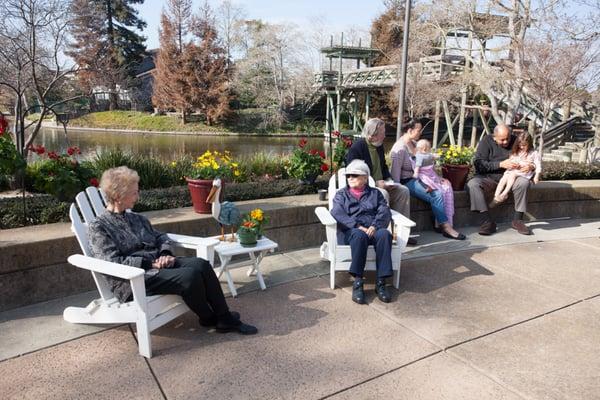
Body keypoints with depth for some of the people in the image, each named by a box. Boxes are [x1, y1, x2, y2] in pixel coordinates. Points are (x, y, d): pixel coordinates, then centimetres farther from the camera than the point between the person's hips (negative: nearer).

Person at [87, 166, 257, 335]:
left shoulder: (136, 218, 18)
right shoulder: (98, 227, -3)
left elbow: (161, 237, 22)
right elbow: (113, 262, -14)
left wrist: (165, 254, -1)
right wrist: (151, 263, -17)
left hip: (156, 266, 7)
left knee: (201, 264, -20)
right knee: (190, 275, -28)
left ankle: (225, 318, -13)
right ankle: (208, 318, -3)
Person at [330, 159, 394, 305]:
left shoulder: (375, 193, 23)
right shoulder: (341, 194, 20)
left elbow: (384, 212, 6)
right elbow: (338, 214, 0)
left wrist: (375, 226, -16)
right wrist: (358, 226, -17)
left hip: (373, 230, 2)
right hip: (350, 231, -1)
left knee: (385, 234, -34)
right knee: (360, 236, -38)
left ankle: (381, 282, -32)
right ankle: (357, 282, -35)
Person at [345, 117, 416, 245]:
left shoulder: (380, 146, 10)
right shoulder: (356, 147, -16)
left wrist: (389, 180, 1)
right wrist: (376, 183, -24)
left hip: (381, 184, 8)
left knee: (403, 191, -7)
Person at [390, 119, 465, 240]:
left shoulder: (414, 144, 12)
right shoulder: (400, 148, -14)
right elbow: (395, 171, -17)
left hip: (417, 178, 8)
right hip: (407, 181, -8)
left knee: (442, 190, -13)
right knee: (436, 196, -20)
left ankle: (438, 224, -10)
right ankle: (446, 227, -7)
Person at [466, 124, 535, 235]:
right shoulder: (487, 141, -2)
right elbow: (479, 164, -13)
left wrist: (531, 166, -11)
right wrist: (501, 164, -22)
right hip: (488, 178, -2)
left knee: (524, 182, -30)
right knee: (472, 184, -32)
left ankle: (517, 220, -18)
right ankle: (487, 221, -32)